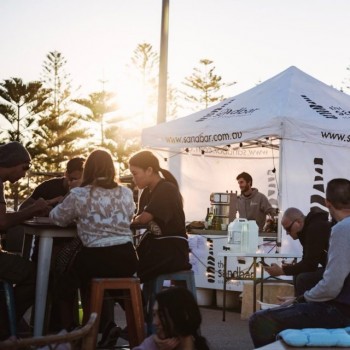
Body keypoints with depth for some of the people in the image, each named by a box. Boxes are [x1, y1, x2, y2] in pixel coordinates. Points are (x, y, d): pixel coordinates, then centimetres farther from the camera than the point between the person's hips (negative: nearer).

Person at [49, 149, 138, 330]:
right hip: (127, 258, 5)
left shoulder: (79, 194, -4)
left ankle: (68, 331, 26)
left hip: (96, 258, -5)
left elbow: (57, 218, 12)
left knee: (64, 283, 26)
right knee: (87, 284, 35)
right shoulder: (126, 193, 8)